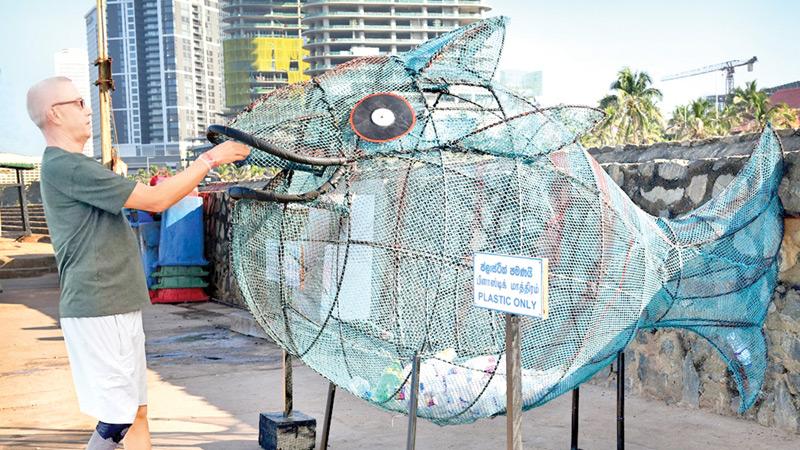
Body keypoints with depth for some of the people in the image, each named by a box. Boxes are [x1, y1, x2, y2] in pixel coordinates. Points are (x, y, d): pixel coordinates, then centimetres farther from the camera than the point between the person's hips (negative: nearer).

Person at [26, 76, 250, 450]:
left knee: (136, 413, 12)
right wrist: (210, 159, -8)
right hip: (98, 310, -10)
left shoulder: (68, 165, 18)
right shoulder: (64, 166, -15)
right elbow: (157, 200, -17)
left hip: (119, 307, 10)